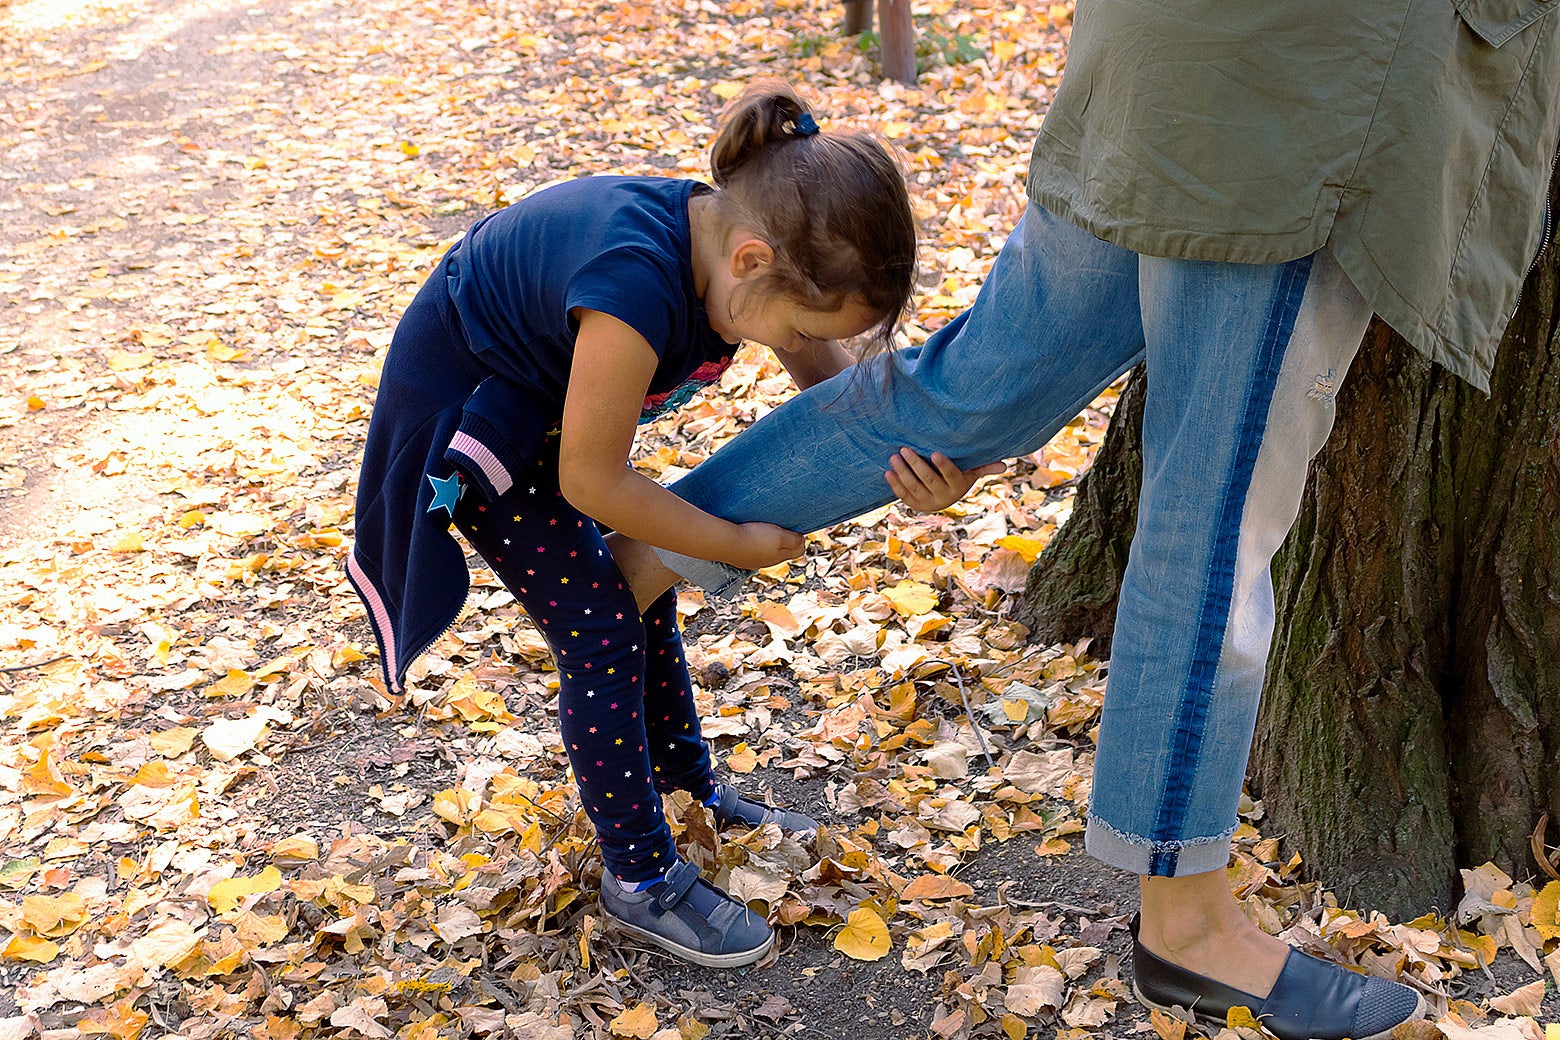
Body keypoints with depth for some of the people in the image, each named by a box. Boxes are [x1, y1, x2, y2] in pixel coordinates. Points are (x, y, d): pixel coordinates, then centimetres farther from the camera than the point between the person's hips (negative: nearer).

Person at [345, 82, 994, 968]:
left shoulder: (747, 240, -18)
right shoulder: (638, 291, -42)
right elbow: (592, 479, -31)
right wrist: (740, 544, -22)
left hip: (544, 390, 8)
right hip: (460, 404, -8)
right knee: (600, 629, -7)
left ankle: (693, 790, 35)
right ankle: (641, 879, 8)